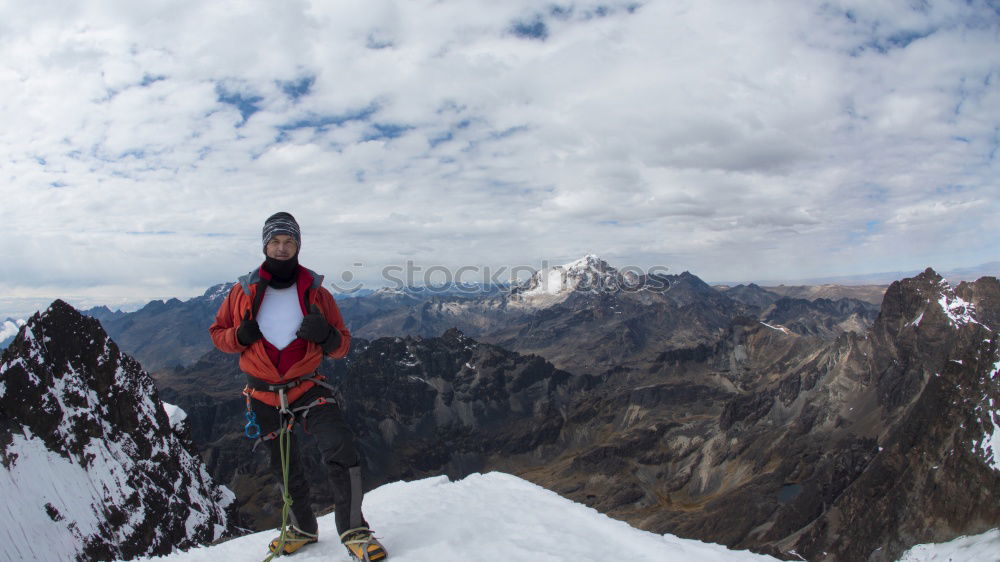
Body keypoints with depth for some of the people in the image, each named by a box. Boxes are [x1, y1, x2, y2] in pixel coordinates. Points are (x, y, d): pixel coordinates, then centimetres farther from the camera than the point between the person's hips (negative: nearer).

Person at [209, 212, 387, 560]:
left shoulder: (316, 293, -4)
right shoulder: (244, 291, -1)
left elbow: (342, 348, 0)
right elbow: (217, 332, 9)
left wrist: (326, 335, -23)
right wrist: (239, 336, -14)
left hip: (307, 388, -2)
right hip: (263, 395, 2)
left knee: (342, 453, -22)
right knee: (285, 470, 17)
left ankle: (353, 532, -10)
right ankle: (303, 528, 39)